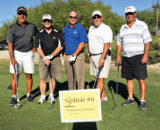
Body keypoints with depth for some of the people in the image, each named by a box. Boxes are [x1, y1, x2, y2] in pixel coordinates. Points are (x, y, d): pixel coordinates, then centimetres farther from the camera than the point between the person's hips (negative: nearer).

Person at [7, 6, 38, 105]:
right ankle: (14, 97, 6)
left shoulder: (32, 26, 4)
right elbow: (10, 43, -10)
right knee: (15, 75, -3)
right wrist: (12, 58, -19)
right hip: (16, 53, -2)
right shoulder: (12, 28, -5)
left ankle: (29, 95, 19)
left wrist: (35, 47, 8)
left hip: (28, 53, 2)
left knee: (29, 75, 4)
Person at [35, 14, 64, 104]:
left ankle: (51, 96, 17)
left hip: (55, 58, 0)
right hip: (43, 58, 1)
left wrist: (50, 56, -9)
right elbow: (38, 48, 3)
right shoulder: (40, 34, 6)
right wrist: (44, 58, -10)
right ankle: (42, 97, 8)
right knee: (42, 78, -3)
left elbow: (60, 47, -3)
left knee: (53, 78, 4)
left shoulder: (57, 33, 2)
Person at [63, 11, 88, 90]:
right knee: (70, 78, 11)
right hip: (67, 56, 6)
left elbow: (82, 43, -11)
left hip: (78, 56, -6)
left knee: (79, 77, -5)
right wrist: (64, 54, 10)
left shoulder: (81, 28, -3)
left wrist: (75, 55, -17)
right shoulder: (65, 29, 15)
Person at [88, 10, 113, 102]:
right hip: (93, 56, 7)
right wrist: (89, 54, 16)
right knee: (99, 78, 10)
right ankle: (104, 97, 21)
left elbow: (107, 44, -19)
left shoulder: (106, 29, -9)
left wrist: (102, 58, -28)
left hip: (103, 56, -7)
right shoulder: (91, 28, 15)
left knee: (101, 78, -8)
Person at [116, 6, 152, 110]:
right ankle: (131, 98, 21)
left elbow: (147, 41, -6)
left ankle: (143, 101, 3)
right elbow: (119, 43, 16)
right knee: (129, 79, 9)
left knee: (141, 79, -6)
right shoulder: (123, 28, 14)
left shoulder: (142, 25, -1)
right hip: (126, 58, 5)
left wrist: (146, 55, -16)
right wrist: (118, 56, 7)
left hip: (139, 57, -5)